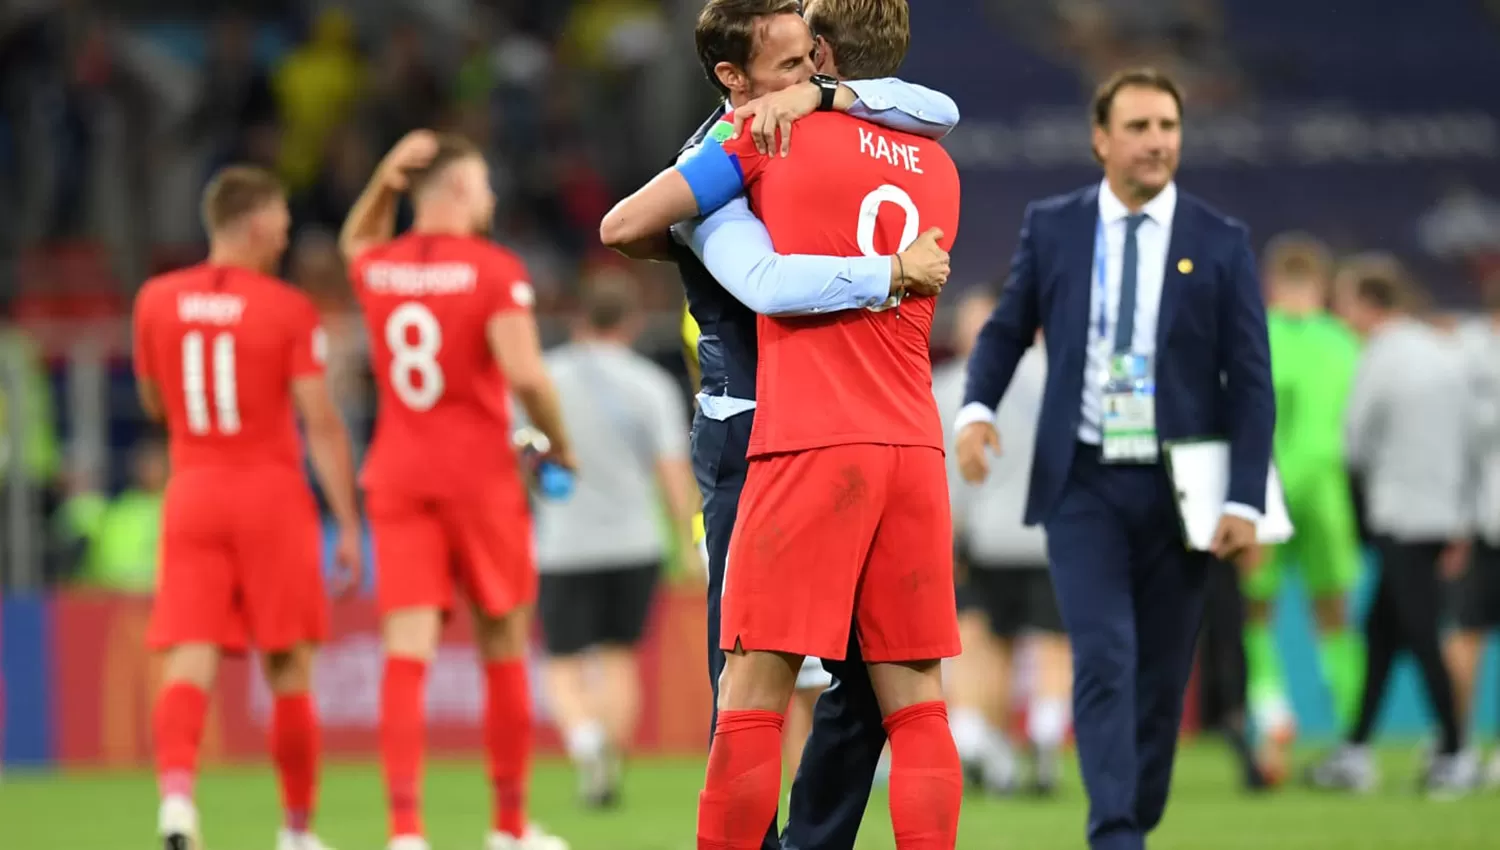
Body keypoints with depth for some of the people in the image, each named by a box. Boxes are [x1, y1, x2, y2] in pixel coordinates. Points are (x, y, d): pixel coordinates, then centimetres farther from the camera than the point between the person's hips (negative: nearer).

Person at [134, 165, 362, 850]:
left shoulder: (156, 301, 4)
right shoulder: (289, 311, -7)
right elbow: (321, 423, -9)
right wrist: (349, 525, -5)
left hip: (192, 492, 2)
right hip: (272, 492, -2)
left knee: (189, 662, -4)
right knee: (288, 670, 9)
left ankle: (176, 793, -29)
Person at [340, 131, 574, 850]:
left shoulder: (376, 269, 6)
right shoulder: (494, 270, -10)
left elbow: (356, 244, 33)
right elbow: (525, 373, -19)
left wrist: (384, 182, 15)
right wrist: (560, 444, -3)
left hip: (397, 474, 3)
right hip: (479, 472, -3)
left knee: (407, 652, -5)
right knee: (504, 649, 11)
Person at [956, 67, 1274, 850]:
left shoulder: (1221, 244, 1)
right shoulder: (1051, 227, 4)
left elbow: (1250, 381, 0)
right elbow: (1006, 330, 11)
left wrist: (1244, 501, -9)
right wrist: (976, 407, -10)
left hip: (1177, 488, 1)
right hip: (1082, 482, -1)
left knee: (1161, 674, 6)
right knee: (1104, 659, -14)